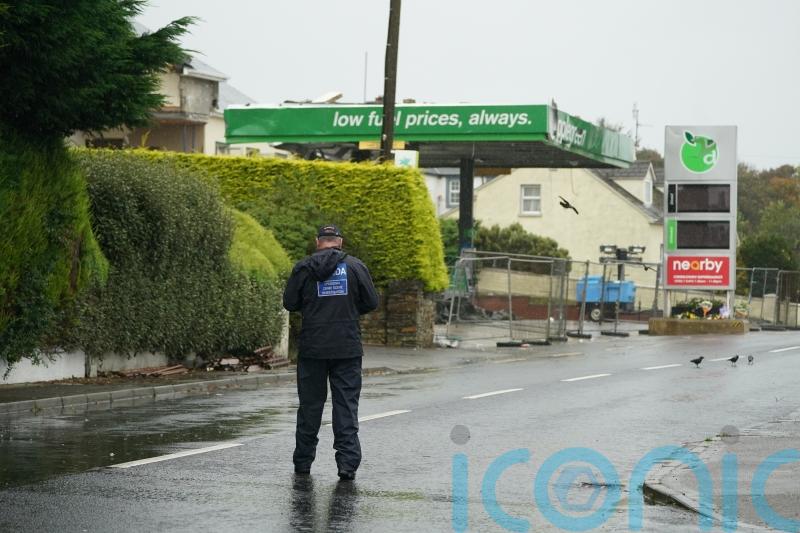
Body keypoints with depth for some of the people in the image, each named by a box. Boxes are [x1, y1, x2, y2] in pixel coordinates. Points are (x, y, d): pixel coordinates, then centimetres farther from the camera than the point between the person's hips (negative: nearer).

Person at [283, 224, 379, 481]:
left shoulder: (303, 268, -2)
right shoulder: (355, 266, -1)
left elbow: (289, 303, 2)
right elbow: (372, 302, 1)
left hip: (312, 348, 0)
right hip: (348, 347, 0)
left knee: (310, 404, 10)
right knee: (346, 405, 1)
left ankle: (303, 461, 17)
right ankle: (347, 463, -6)